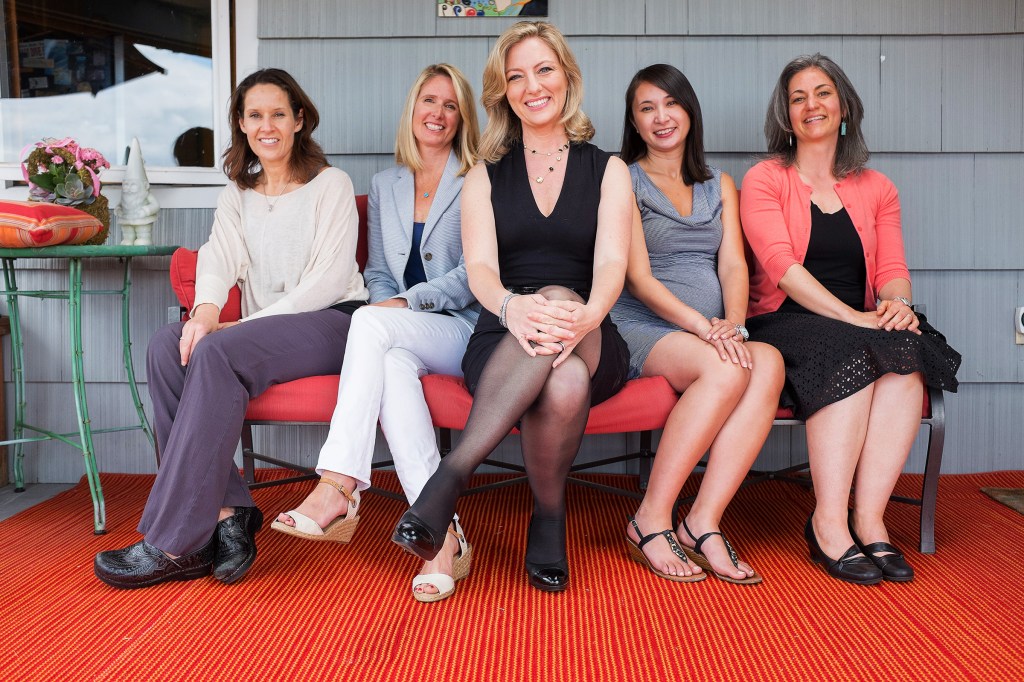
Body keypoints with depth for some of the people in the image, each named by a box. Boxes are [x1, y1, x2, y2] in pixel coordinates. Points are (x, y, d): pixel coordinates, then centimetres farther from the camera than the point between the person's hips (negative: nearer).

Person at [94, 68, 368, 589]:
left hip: (331, 322, -5)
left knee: (219, 352, -32)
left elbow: (330, 279, -7)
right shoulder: (237, 194, 22)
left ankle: (175, 544, -30)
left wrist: (246, 324, -16)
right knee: (167, 346, -23)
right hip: (262, 329, 6)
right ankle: (226, 512, -27)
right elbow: (218, 258, 4)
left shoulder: (330, 185, 4)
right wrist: (206, 310, -20)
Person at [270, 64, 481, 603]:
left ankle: (338, 488, -41)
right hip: (402, 336, 4)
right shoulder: (385, 186, 22)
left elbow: (473, 275, -4)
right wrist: (387, 305, -3)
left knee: (371, 322, -33)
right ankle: (441, 534, -41)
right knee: (394, 362, -35)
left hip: (463, 331, -3)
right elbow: (377, 271, 19)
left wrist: (406, 303, -13)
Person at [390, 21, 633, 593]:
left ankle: (450, 476, -33)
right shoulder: (487, 176, 15)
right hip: (502, 345, 0)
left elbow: (612, 261, -4)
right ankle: (549, 518, -20)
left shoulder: (607, 170, 14)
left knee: (560, 313, -39)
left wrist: (586, 315, -30)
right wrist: (511, 306, -29)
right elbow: (479, 266, -2)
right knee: (563, 383, -39)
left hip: (592, 346, 0)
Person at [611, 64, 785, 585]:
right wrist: (704, 327, -19)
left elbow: (733, 264, 8)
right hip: (641, 328, -4)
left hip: (714, 334, 5)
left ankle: (703, 523, -29)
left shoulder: (720, 186, 22)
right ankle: (651, 521, -23)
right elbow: (639, 278, -5)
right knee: (727, 368, -34)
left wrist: (734, 323, -14)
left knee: (769, 363, -29)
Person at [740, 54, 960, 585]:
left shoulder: (876, 188, 19)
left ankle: (868, 518, -27)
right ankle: (829, 522, -29)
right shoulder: (764, 180, 5)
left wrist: (897, 303, -17)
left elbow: (892, 269, 8)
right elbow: (782, 266, -10)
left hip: (860, 327, 4)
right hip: (782, 325, -3)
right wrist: (852, 318, -22)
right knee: (854, 356, -34)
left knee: (906, 360, -29)